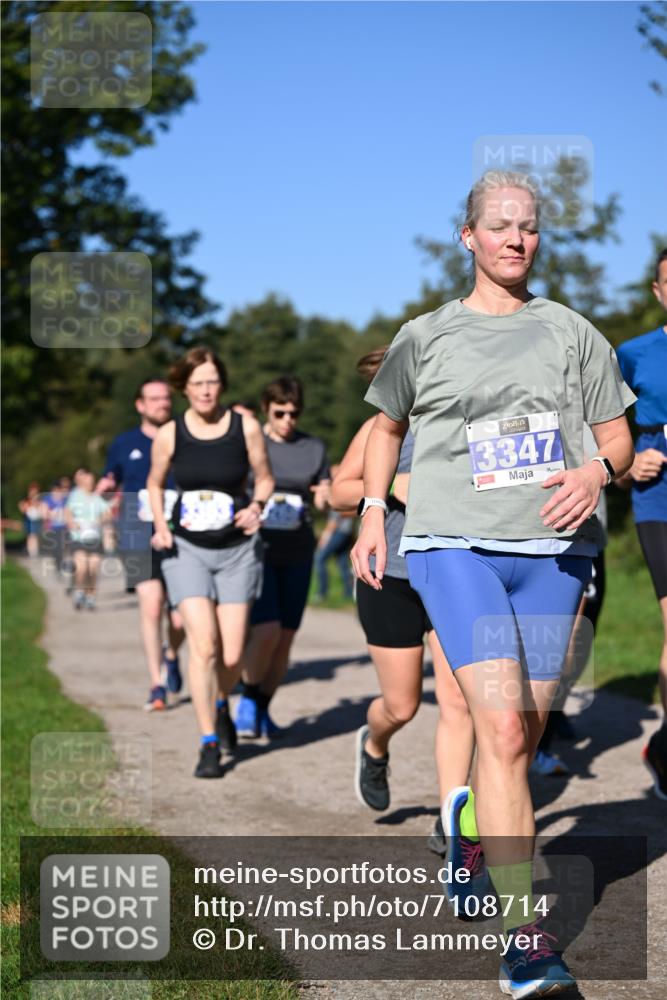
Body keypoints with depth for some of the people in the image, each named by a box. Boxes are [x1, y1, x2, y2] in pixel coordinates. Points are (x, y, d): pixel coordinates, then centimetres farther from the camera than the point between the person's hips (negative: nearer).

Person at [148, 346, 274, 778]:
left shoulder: (246, 427, -6)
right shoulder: (169, 435, -4)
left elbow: (265, 478, 7)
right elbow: (155, 485, 12)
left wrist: (256, 507, -13)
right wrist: (160, 526, -4)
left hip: (238, 549, 1)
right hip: (187, 549, 0)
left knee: (232, 656, 0)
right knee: (203, 646, -15)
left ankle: (222, 705, 35)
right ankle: (209, 744, -5)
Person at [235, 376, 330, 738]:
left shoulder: (314, 448, 8)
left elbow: (322, 502, 13)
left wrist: (326, 497, -10)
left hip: (297, 554, 4)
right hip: (256, 548, -3)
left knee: (285, 638, 6)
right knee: (266, 631, -16)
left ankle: (263, 709, 23)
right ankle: (247, 702, 6)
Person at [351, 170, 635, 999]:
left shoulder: (573, 333, 11)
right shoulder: (424, 337, 8)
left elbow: (617, 435, 13)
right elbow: (387, 423, 24)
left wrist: (596, 472, -9)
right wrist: (372, 513, 14)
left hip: (552, 552, 3)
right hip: (454, 545, -3)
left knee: (521, 737, 9)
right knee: (502, 729, -18)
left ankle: (473, 831, 41)